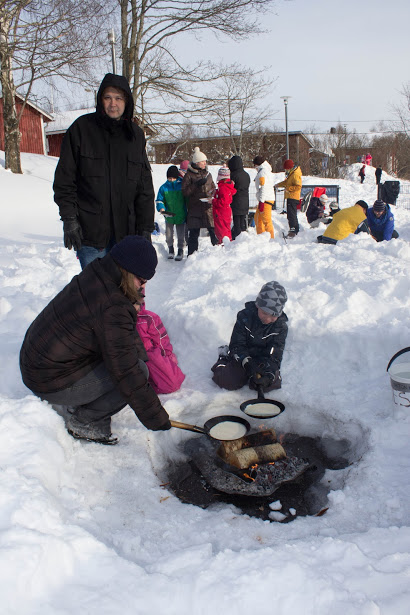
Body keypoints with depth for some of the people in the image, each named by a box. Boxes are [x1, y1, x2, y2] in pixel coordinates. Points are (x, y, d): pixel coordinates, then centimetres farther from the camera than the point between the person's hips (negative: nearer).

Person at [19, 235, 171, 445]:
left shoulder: (92, 277, -2)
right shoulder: (112, 309, -29)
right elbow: (127, 373, -27)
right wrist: (156, 418, -19)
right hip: (51, 382, -9)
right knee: (138, 370, -15)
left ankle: (73, 403, 14)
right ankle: (84, 422, 0)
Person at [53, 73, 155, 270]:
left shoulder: (135, 135, 10)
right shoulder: (82, 128, 1)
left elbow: (145, 188, 11)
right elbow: (64, 179, 0)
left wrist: (146, 227, 6)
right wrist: (69, 219, -7)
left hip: (125, 230, 3)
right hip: (89, 230, -3)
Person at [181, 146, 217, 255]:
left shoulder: (207, 174, 15)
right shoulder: (189, 175, 0)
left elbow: (213, 188, 21)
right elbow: (185, 192, -6)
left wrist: (212, 197, -1)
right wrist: (197, 184, -16)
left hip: (208, 208, 4)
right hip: (195, 208, -4)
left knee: (214, 230, -1)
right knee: (193, 233, 0)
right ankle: (192, 254, 10)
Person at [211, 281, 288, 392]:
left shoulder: (281, 326, -12)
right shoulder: (245, 316, -16)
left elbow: (275, 354, -16)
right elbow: (236, 346, -16)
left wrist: (270, 371, -35)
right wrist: (248, 363, -31)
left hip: (264, 361, 1)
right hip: (242, 358, -1)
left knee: (271, 383, -24)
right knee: (227, 381, -20)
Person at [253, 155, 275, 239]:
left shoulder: (262, 172, -12)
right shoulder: (267, 171, 20)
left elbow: (263, 188, -19)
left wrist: (261, 201, -21)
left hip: (265, 200, -11)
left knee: (266, 221, -9)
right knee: (257, 218, 18)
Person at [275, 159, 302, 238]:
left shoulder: (295, 175, -15)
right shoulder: (290, 174, 18)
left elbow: (298, 186, -21)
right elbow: (286, 182, 32)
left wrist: (289, 188, -20)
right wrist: (279, 185, 23)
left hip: (293, 197, -11)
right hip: (290, 197, 11)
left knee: (291, 214, -14)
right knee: (291, 214, 14)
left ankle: (293, 230, -16)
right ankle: (295, 229, 21)